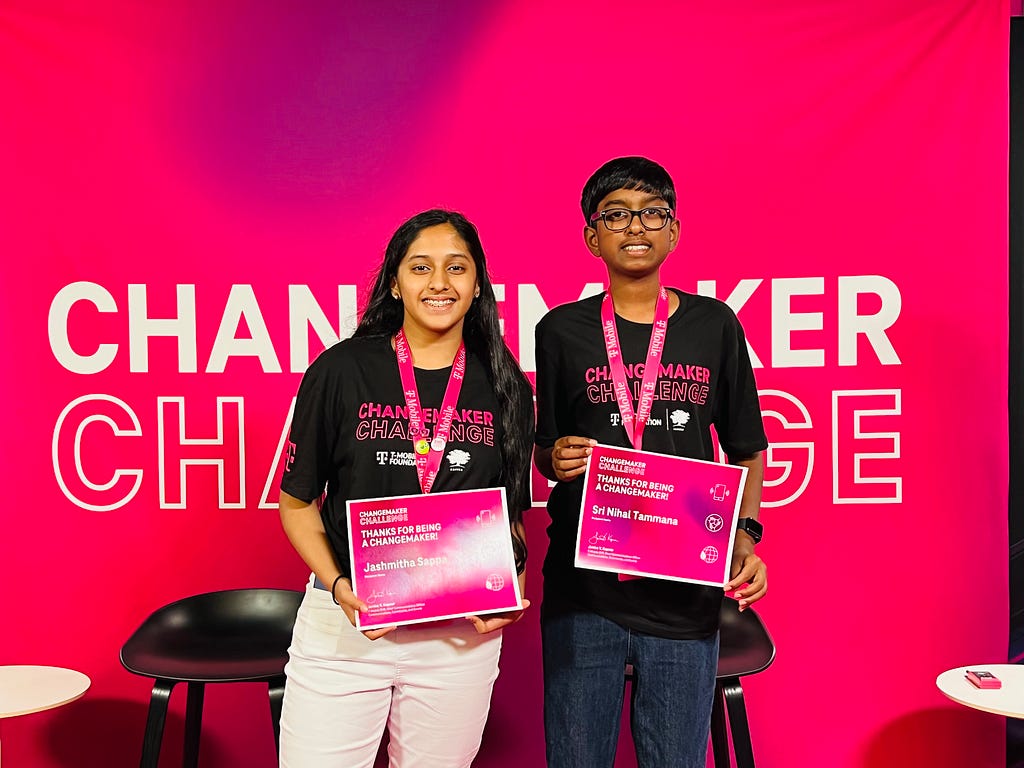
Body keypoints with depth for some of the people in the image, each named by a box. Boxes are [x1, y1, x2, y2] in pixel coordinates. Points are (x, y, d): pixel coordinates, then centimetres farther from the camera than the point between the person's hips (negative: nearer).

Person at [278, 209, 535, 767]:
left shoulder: (504, 387, 2)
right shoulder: (342, 370, -5)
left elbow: (513, 513, 11)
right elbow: (297, 501, 1)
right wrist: (338, 585, -13)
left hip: (463, 634, 2)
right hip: (345, 621, -1)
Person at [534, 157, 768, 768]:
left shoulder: (714, 325, 4)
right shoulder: (562, 330, 3)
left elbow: (746, 451, 9)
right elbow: (542, 454, 10)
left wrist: (745, 534, -6)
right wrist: (557, 461, -13)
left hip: (685, 594, 1)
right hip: (582, 589, 0)